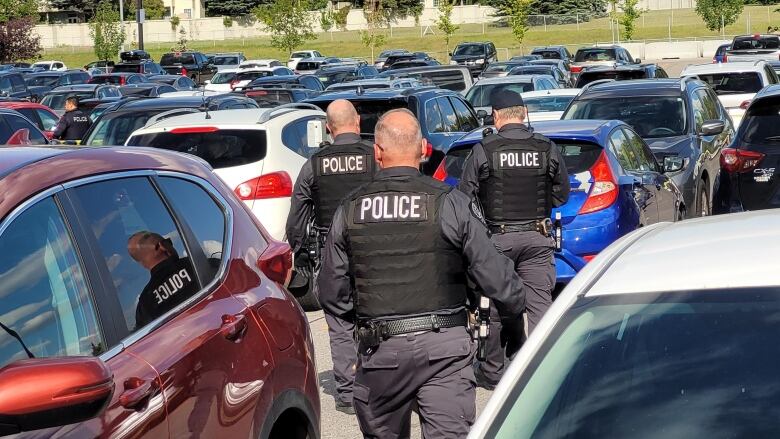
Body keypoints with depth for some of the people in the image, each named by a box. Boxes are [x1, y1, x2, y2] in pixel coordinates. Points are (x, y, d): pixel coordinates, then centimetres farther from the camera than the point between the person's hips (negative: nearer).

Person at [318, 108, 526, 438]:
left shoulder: (349, 210, 2)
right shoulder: (449, 203, -6)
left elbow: (332, 296, 5)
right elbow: (494, 275, -6)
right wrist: (516, 304, 14)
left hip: (380, 350, 3)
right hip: (443, 348, -2)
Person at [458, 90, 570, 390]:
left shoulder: (482, 151, -8)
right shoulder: (547, 149, 0)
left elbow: (465, 197, -5)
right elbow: (562, 195, 8)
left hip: (498, 238, -1)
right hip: (537, 238, 2)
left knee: (496, 306, 10)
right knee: (540, 304, 2)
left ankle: (491, 372, 22)